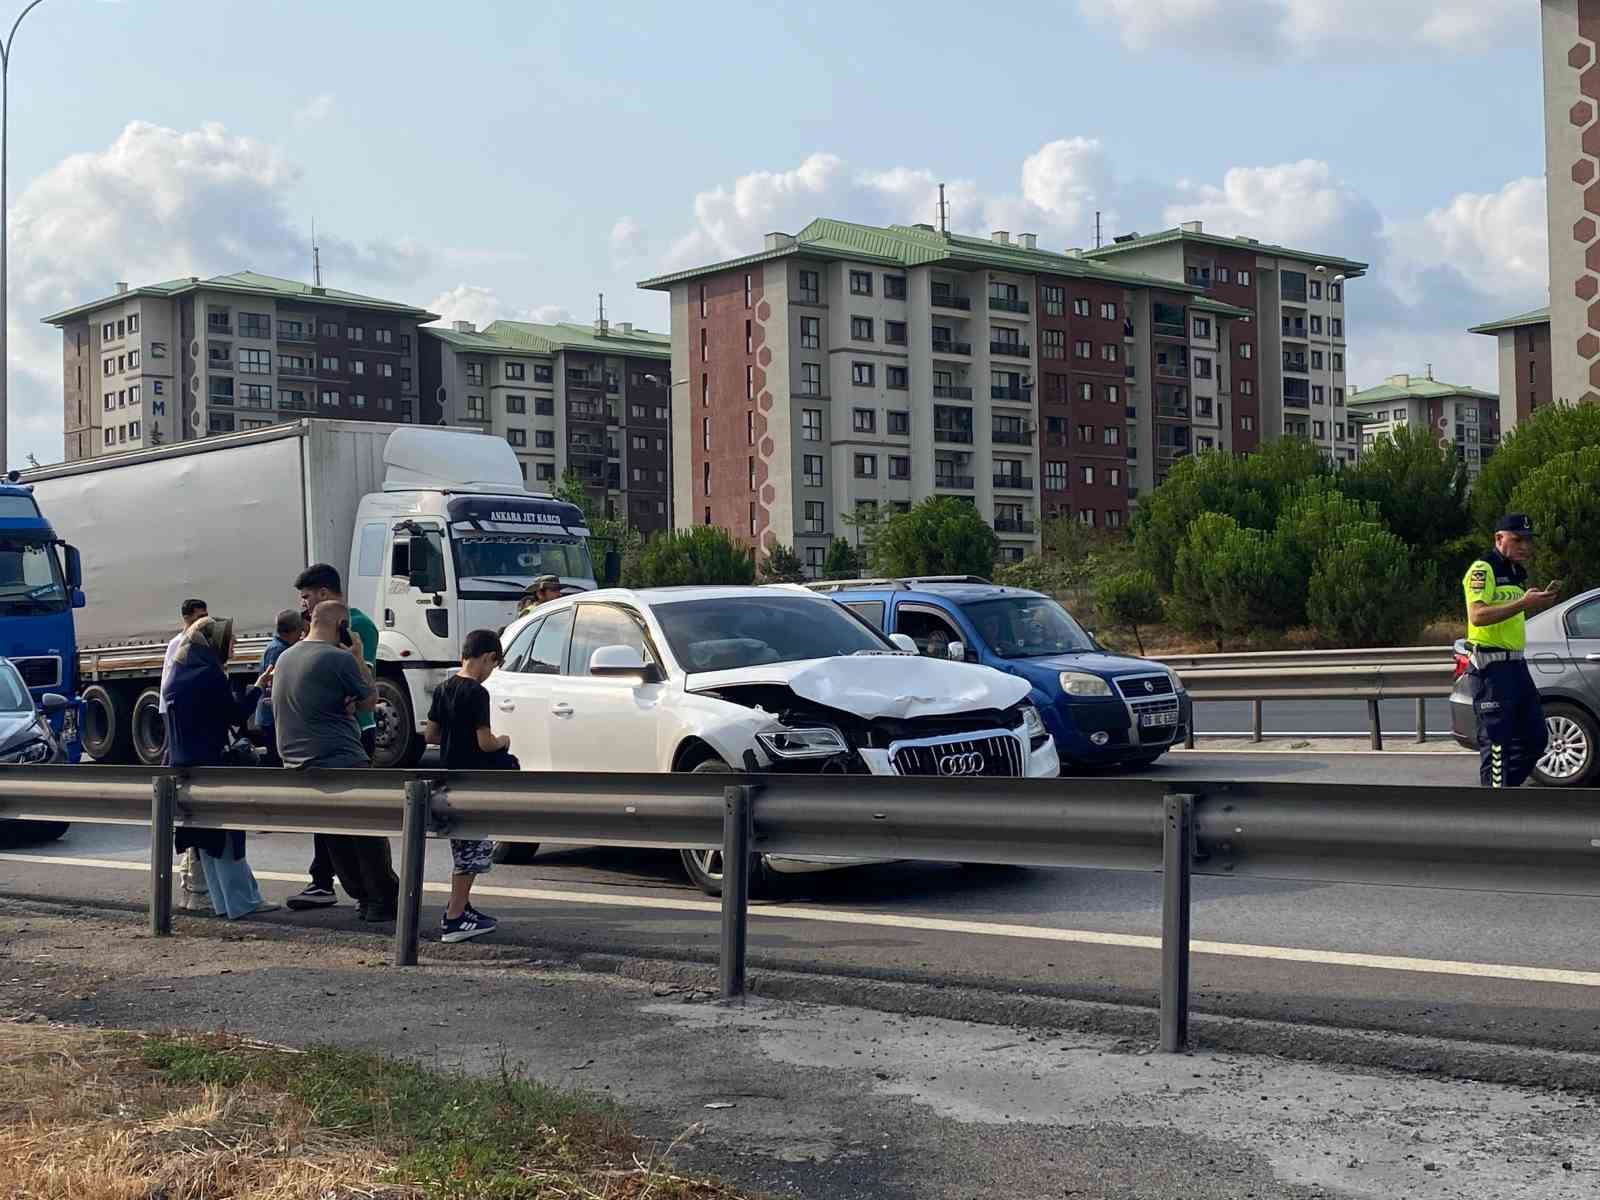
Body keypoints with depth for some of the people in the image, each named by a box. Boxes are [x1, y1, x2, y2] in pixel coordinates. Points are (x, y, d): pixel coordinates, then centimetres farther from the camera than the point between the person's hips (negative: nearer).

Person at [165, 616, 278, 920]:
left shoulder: (177, 675, 12)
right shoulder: (209, 675, -14)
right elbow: (236, 715, -9)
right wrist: (258, 687, 0)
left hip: (181, 765, 8)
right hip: (210, 764, -8)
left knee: (205, 837, 11)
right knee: (225, 836, -5)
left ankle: (225, 901, 14)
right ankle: (242, 902, -4)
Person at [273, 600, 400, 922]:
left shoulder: (285, 657, 11)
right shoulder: (340, 659, -14)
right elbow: (369, 700, -1)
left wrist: (343, 703, 4)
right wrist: (358, 658, 7)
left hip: (298, 767, 8)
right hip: (343, 763, -8)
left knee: (335, 840, 15)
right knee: (369, 835, 3)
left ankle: (363, 897, 20)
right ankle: (383, 899, 6)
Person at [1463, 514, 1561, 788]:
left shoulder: (1516, 573, 20)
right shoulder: (1483, 569, -11)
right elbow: (1477, 615, -25)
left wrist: (1541, 600, 15)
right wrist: (1523, 603, -29)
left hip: (1515, 664, 10)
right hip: (1491, 665, -10)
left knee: (1535, 737, 12)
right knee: (1496, 741, -8)